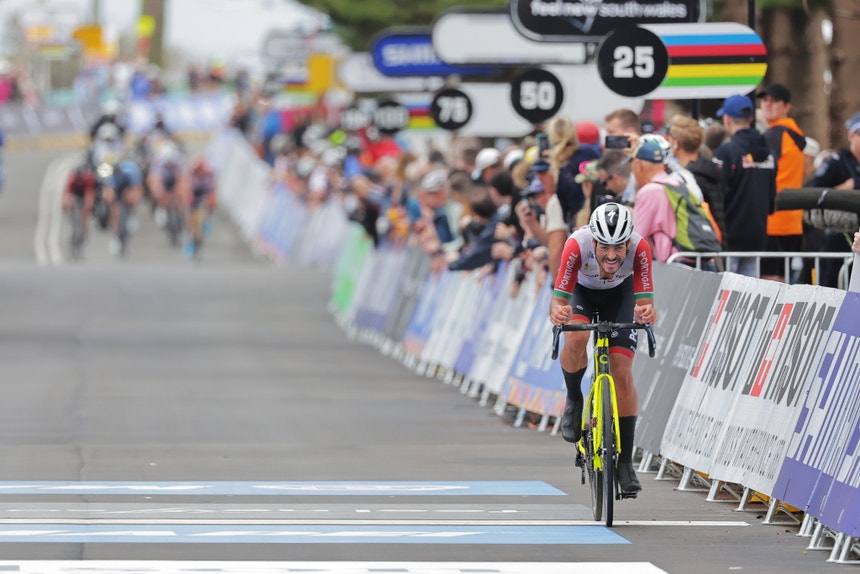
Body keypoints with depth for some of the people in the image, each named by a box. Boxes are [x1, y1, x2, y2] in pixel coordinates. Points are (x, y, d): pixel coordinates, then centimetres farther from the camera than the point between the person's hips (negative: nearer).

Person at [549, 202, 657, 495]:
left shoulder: (639, 248, -35)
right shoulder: (577, 245, -38)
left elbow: (644, 301, -36)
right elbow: (559, 297, -38)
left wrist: (647, 312, -59)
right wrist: (557, 310, -61)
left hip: (620, 294, 1)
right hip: (583, 292, -1)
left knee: (622, 371, -11)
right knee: (576, 340, -33)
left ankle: (625, 460, -3)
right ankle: (574, 399, -2)